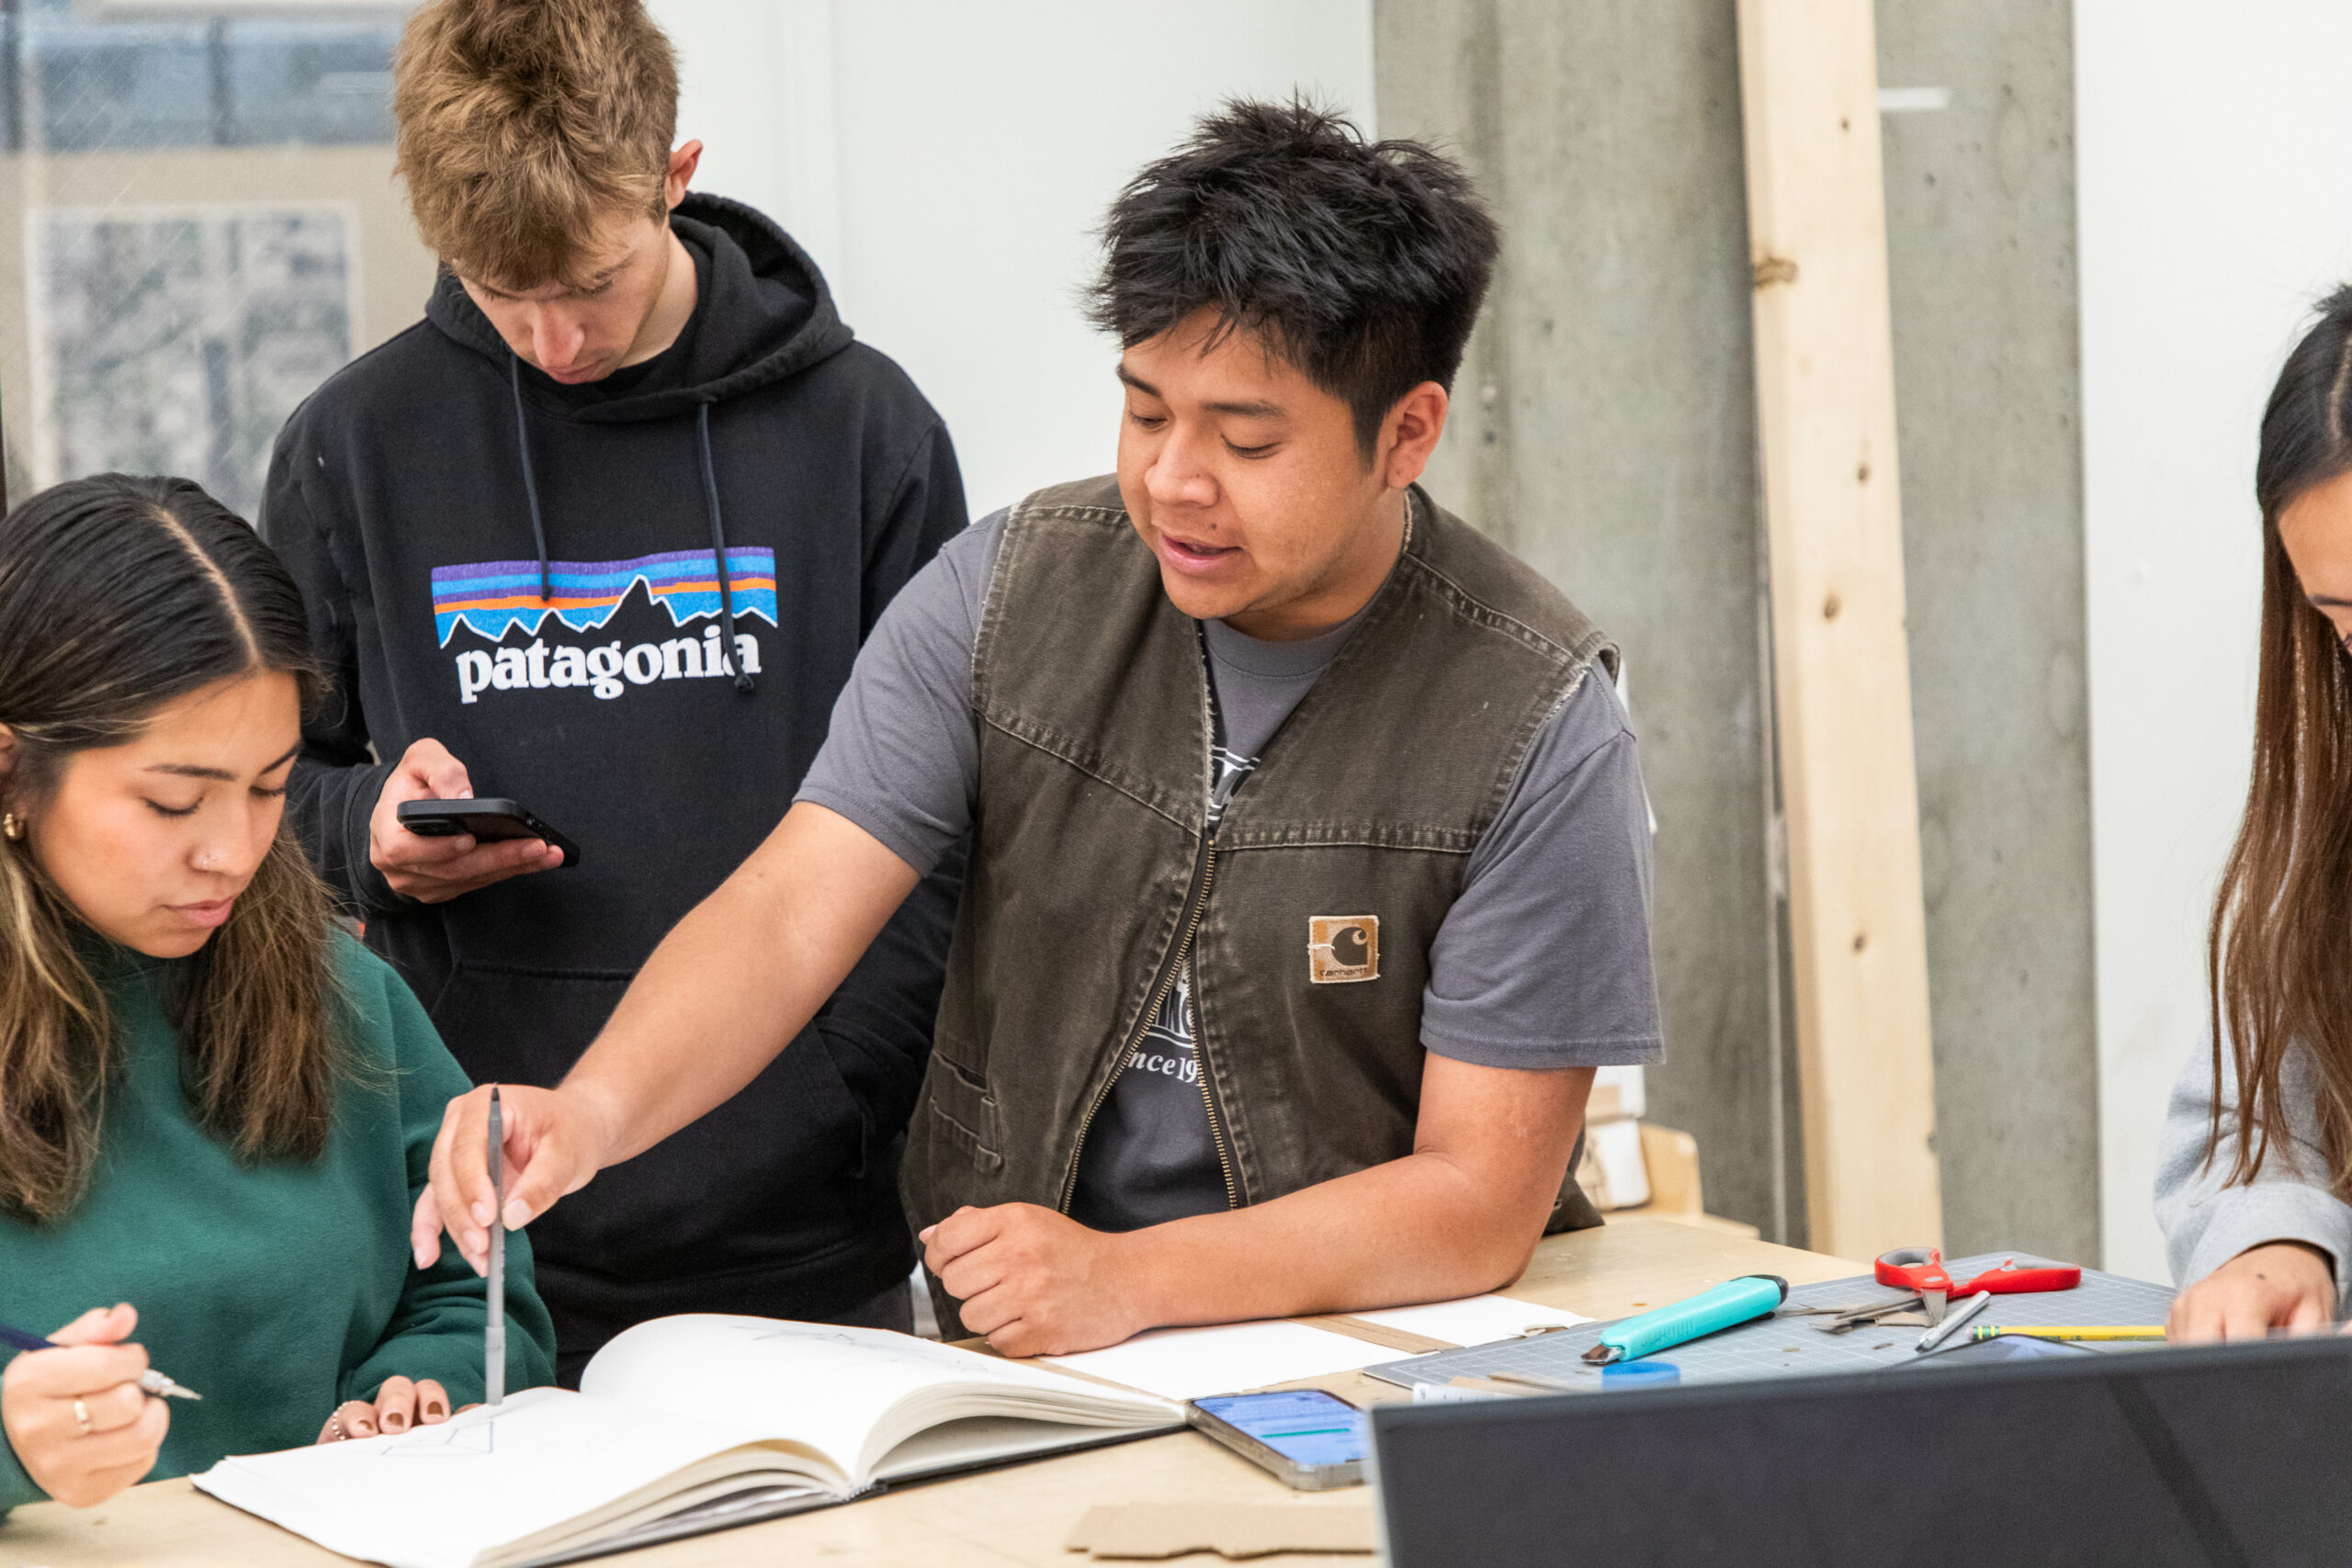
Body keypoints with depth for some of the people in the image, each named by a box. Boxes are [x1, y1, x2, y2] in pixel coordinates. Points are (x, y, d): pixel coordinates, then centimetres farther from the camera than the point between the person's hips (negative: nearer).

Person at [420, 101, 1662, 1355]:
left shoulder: (1537, 727, -9)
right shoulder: (1011, 591, 1)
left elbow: (1479, 1197, -10)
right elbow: (789, 916, -5)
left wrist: (1127, 1276, -21)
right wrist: (593, 1108, -26)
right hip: (1019, 1389, 3)